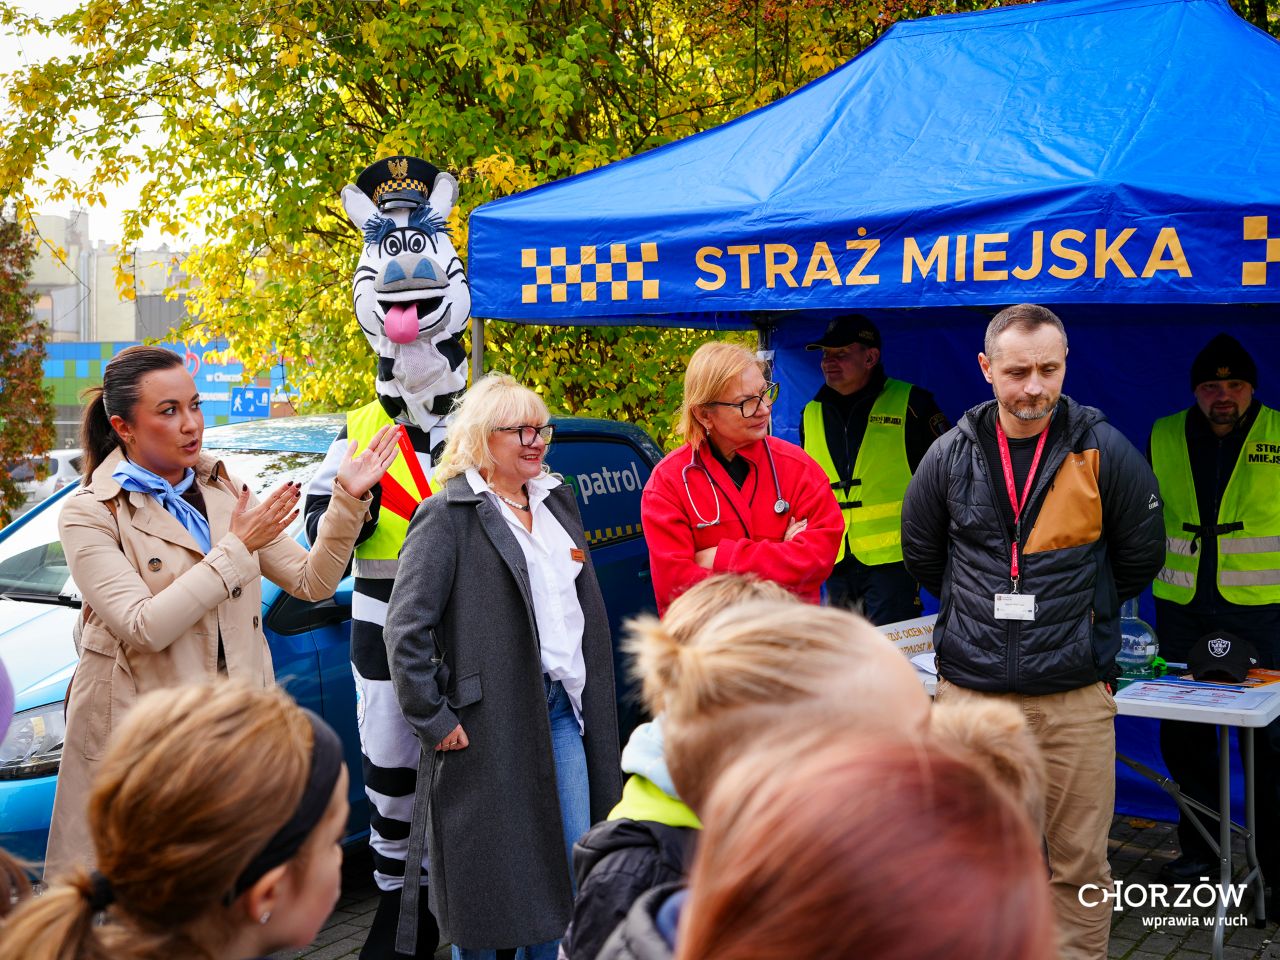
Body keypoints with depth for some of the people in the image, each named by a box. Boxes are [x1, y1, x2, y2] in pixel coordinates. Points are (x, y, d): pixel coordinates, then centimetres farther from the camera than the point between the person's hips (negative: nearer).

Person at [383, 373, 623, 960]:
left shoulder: (557, 502, 13)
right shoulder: (448, 515, -9)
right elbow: (405, 630, -14)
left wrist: (591, 697, 15)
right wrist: (433, 719, -14)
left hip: (562, 706, 7)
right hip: (491, 720, -7)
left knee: (572, 864, 11)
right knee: (488, 874, 4)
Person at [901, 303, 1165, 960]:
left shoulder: (1103, 451, -4)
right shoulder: (951, 455, 1)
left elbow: (1139, 558, 9)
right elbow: (921, 555, 16)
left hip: (1075, 697, -1)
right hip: (969, 691, 2)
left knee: (1080, 861, 5)